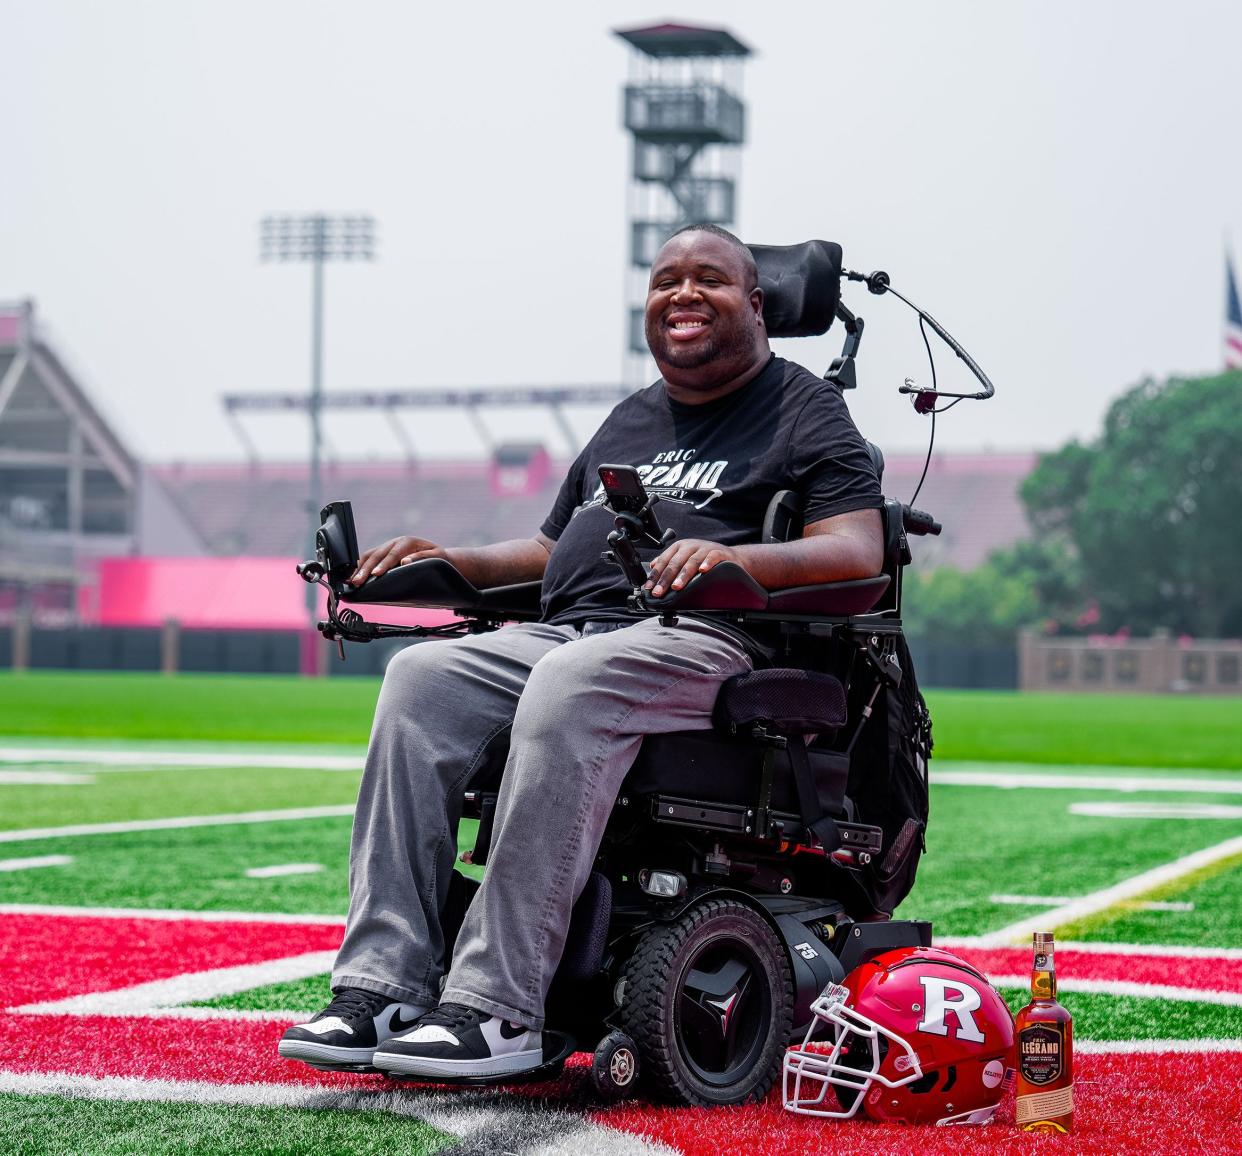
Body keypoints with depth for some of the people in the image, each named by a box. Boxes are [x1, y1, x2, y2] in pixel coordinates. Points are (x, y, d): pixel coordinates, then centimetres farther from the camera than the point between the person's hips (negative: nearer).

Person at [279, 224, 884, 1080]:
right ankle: (384, 984, -27)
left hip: (700, 637, -7)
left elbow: (859, 551, -7)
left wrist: (737, 558, -25)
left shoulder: (804, 409, 9)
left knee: (569, 685, -37)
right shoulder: (630, 421, 30)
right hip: (565, 627, 7)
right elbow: (556, 546, 34)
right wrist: (451, 561, 15)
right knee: (423, 678, -20)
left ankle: (498, 1008, -40)